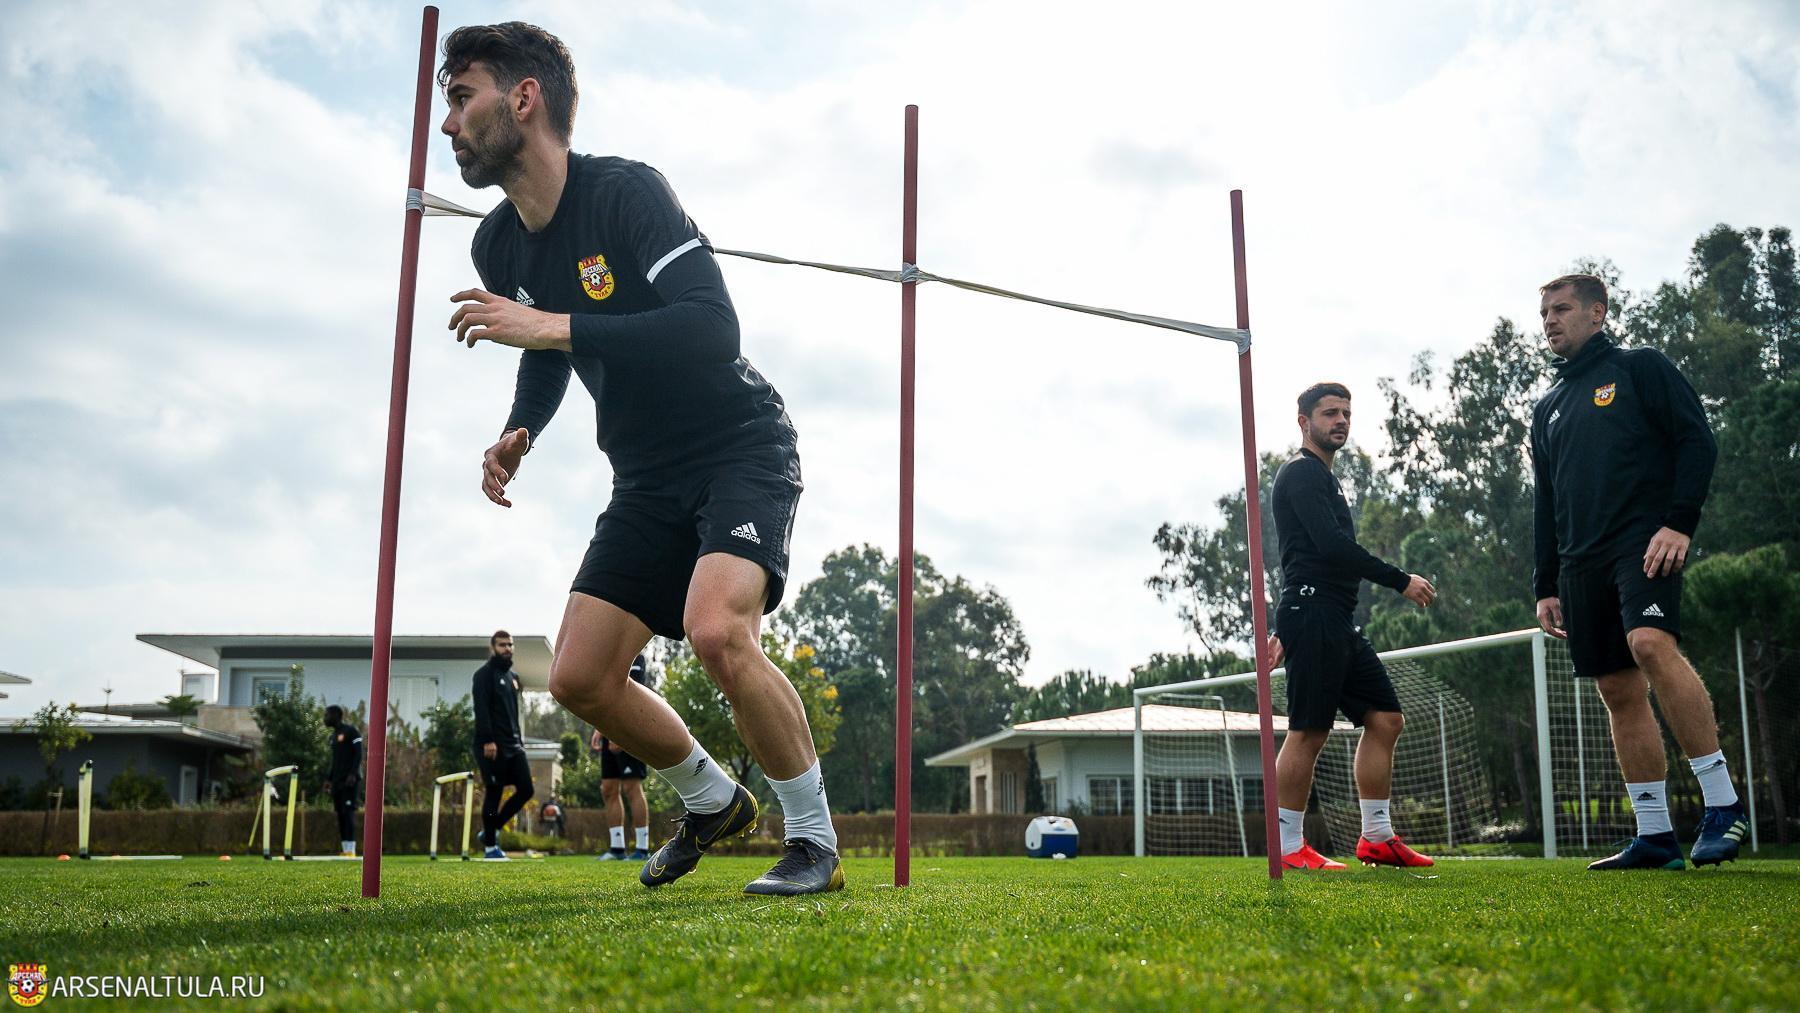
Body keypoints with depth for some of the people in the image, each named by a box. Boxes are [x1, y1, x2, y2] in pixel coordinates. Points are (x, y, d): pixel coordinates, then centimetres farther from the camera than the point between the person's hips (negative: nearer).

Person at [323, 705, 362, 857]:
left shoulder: (351, 732, -6)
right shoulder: (333, 735, 19)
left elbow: (358, 754, -11)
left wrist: (353, 774, -19)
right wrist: (329, 778, 16)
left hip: (349, 780, -8)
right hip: (337, 780, 8)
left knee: (348, 812, -12)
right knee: (340, 813, 3)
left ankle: (351, 850, -14)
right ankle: (344, 850, 4)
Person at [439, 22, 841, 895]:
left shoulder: (626, 191, -19)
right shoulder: (499, 248, 4)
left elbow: (715, 328, -33)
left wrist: (553, 326, -35)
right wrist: (517, 435, 2)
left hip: (743, 449, -7)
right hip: (648, 479, 8)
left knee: (717, 629, -30)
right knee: (578, 678, -1)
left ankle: (815, 841, -10)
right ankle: (712, 803, 24)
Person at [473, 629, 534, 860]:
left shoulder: (513, 677, 20)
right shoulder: (485, 674, -5)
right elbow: (481, 709, -15)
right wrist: (487, 740, -23)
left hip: (513, 745, 8)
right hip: (492, 745, -8)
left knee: (525, 790, 1)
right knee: (494, 793, -4)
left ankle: (491, 830, 15)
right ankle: (490, 846, 5)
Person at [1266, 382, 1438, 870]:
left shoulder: (1322, 477, 26)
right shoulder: (1302, 472, -6)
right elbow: (1332, 545, -18)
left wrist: (1289, 627, 25)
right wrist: (1401, 581, -15)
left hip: (1338, 622, 10)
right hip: (1313, 615, -10)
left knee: (1385, 718, 7)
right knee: (1308, 732, -9)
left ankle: (1377, 839, 11)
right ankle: (1290, 849, -4)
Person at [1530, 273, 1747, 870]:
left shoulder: (1641, 368, 7)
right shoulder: (1548, 409, 23)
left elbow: (1698, 442, -3)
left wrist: (1680, 522, -16)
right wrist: (1546, 585, 17)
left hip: (1643, 542, -6)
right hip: (1582, 562, 6)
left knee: (1651, 644, -30)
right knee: (1619, 693, 2)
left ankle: (1723, 804, -23)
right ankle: (1654, 837, 5)